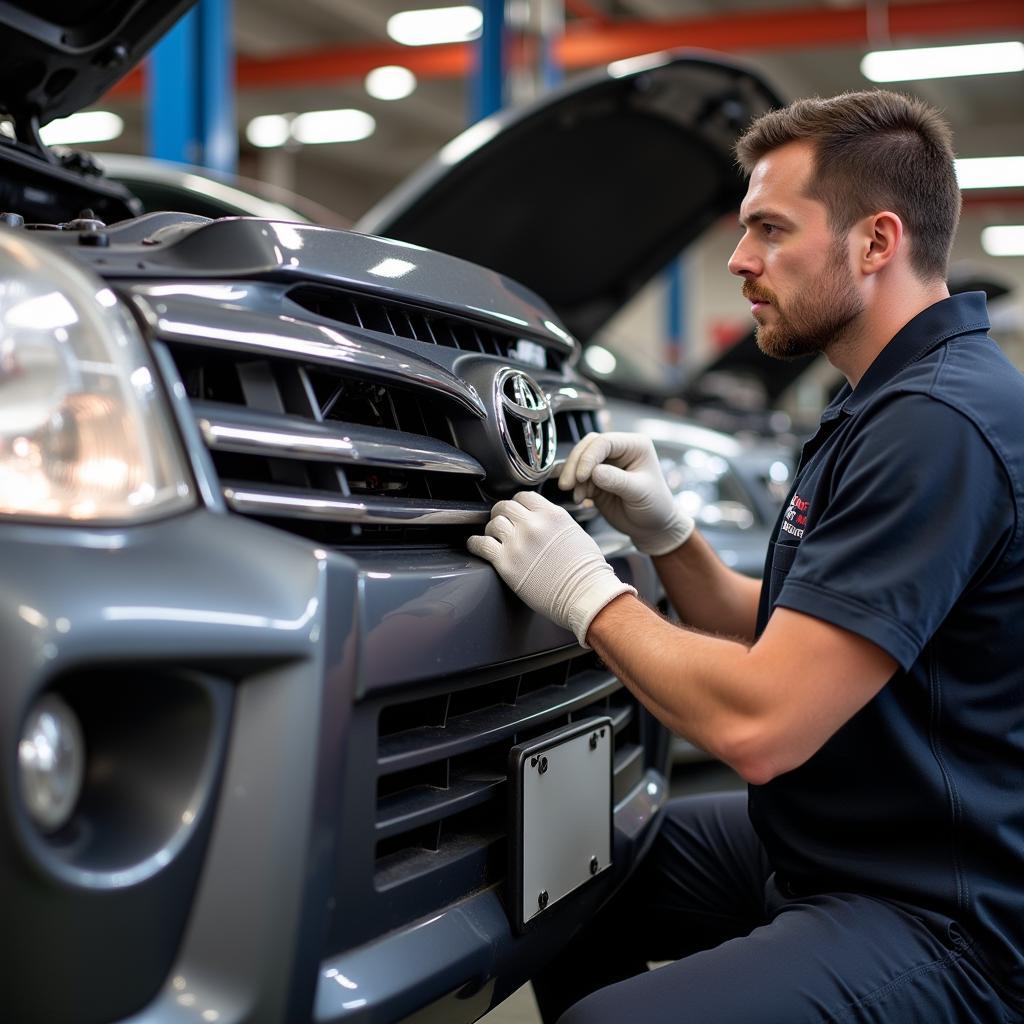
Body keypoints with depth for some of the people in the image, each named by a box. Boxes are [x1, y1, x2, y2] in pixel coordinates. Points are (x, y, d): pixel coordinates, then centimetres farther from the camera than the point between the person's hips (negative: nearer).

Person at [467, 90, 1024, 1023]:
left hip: (940, 920, -10)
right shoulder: (886, 403, 11)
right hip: (820, 841, 11)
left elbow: (761, 723, -28)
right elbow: (770, 641, 16)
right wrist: (667, 538, 0)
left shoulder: (942, 421, -23)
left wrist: (587, 592, -15)